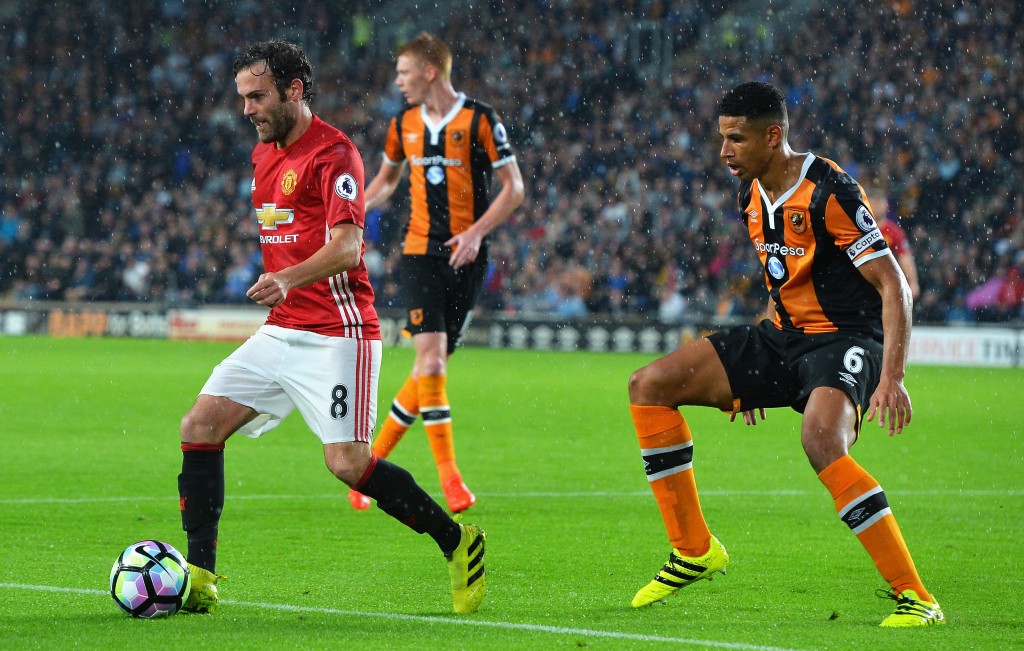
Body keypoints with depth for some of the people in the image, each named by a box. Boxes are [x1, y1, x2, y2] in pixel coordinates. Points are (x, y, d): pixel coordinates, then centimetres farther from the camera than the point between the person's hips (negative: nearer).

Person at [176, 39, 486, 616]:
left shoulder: (333, 152, -12)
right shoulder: (265, 155, 16)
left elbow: (347, 245, -24)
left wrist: (288, 279, -39)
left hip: (339, 334, -8)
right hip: (282, 331, 8)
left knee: (348, 463, -14)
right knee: (202, 424, -5)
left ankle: (458, 542, 5)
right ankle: (200, 577, -4)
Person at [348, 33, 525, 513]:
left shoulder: (479, 120, -5)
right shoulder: (404, 123, 8)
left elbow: (514, 187, -5)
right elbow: (387, 176, 25)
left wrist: (476, 231, -17)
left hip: (465, 257, -2)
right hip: (419, 252, 2)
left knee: (434, 364, 2)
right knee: (430, 353, -15)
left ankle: (371, 461, 16)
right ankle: (448, 475, -13)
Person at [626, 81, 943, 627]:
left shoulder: (829, 192, -18)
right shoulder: (753, 197, 8)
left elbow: (893, 285, -18)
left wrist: (891, 378, -28)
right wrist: (753, 373, 22)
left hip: (844, 339, -9)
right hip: (783, 336, 9)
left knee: (821, 439, -38)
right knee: (649, 386, -1)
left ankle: (914, 597, -31)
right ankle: (694, 550, 8)